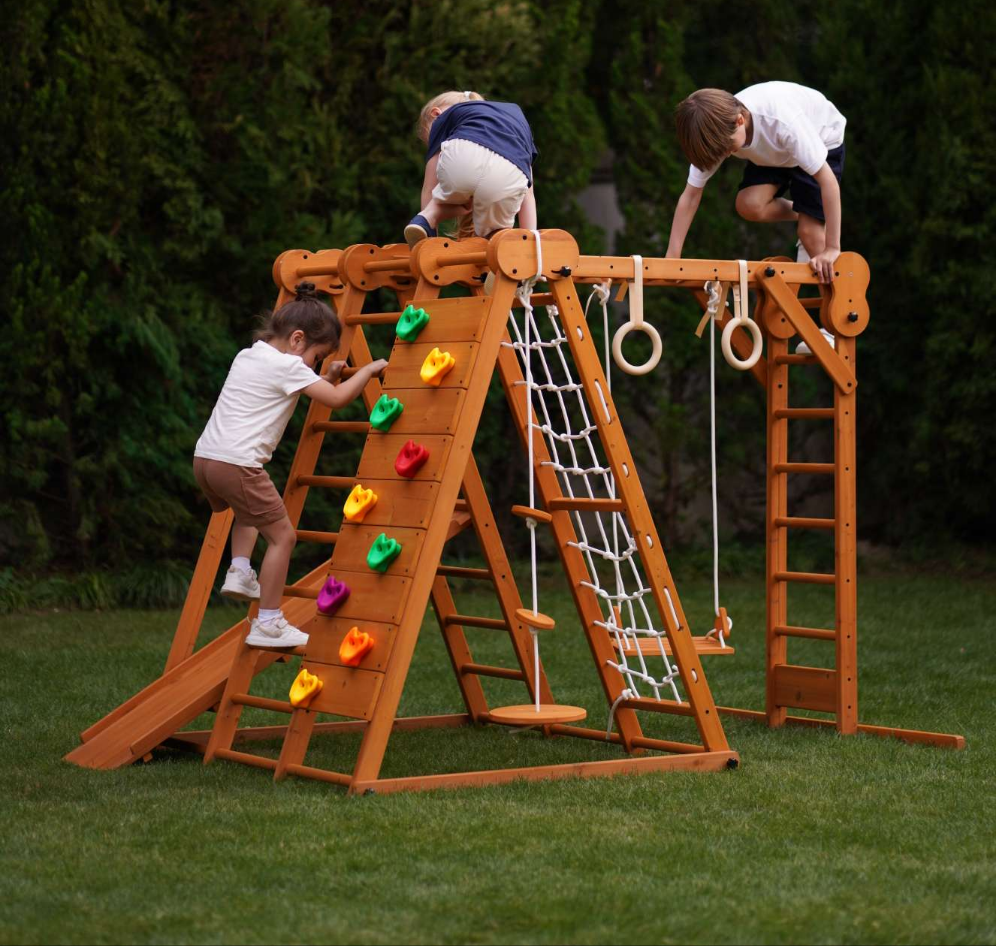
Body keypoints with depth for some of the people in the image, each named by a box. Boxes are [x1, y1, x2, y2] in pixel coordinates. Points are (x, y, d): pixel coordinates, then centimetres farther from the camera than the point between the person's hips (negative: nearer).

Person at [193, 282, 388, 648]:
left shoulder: (247, 356, 20)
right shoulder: (287, 366, -6)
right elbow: (337, 399, -9)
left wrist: (327, 377, 24)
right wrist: (369, 369, 5)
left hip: (205, 456, 9)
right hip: (237, 463, -9)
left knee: (250, 511, 36)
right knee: (282, 534, 0)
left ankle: (239, 572, 20)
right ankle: (267, 624, 1)